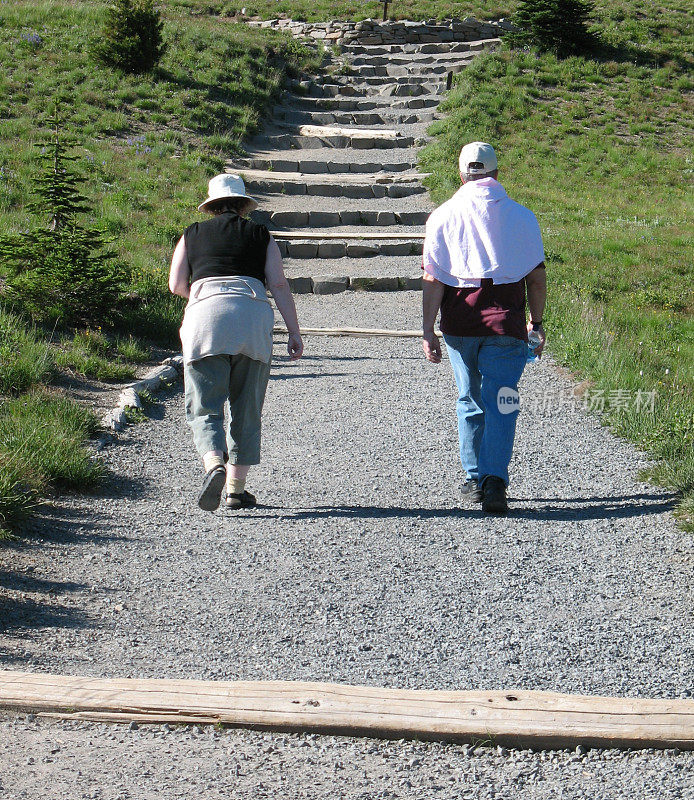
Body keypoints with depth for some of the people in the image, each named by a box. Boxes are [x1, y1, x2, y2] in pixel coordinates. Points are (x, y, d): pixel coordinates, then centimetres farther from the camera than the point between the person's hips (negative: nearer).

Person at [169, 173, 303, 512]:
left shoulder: (193, 234, 18)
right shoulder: (260, 235, 16)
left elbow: (176, 285, 12)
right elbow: (279, 284, 5)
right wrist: (294, 331, 4)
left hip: (205, 317, 0)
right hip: (252, 317, 1)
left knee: (205, 408, 1)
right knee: (246, 408, 10)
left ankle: (214, 465, -27)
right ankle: (237, 488, 12)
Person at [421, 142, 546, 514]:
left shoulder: (443, 216, 2)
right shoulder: (521, 216, 3)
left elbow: (433, 279, -3)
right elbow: (536, 277, 4)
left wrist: (428, 331, -2)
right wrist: (537, 323, 14)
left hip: (459, 324, 1)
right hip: (506, 324, -1)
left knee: (469, 400, 16)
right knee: (501, 404, 0)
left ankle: (474, 478, 22)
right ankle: (495, 482, -13)